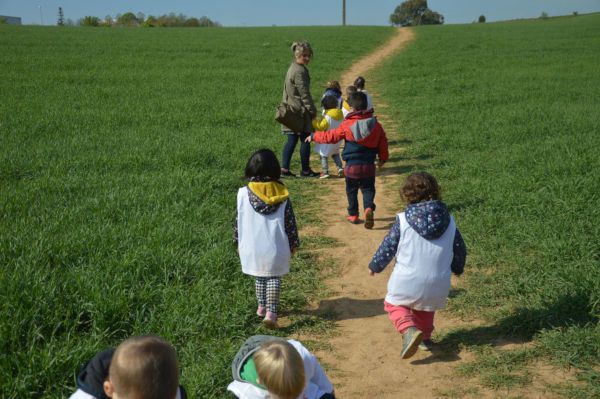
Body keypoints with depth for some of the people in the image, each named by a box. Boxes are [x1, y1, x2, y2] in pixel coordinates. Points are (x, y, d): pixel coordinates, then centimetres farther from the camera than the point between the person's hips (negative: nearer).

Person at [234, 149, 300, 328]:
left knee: (259, 277, 20)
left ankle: (262, 307, 31)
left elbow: (239, 221, -2)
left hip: (253, 246, 1)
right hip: (275, 246, -1)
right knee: (274, 277, 9)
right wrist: (293, 243, 9)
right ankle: (271, 312, -3)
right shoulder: (281, 194, -9)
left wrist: (238, 242, 13)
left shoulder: (243, 194, -9)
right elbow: (290, 222, -4)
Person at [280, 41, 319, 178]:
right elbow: (304, 93, -18)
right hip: (300, 111, -10)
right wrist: (313, 110, -10)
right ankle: (305, 170, 7)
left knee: (291, 140, 10)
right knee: (305, 140, 0)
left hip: (291, 109, 10)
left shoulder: (292, 68, 14)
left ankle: (284, 168, 9)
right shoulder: (300, 71, -17)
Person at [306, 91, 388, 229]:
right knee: (368, 189, 10)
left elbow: (331, 136, -5)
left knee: (351, 191, 15)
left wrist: (314, 136, 9)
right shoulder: (376, 125, -1)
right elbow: (383, 143, 6)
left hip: (351, 166, -2)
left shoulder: (347, 125, -11)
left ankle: (353, 215, 20)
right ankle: (369, 208, -16)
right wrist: (383, 158, 23)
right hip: (369, 166, 2)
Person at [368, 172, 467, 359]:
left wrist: (375, 265, 12)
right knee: (426, 308, 30)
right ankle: (424, 337, 36)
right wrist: (457, 267, 30)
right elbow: (459, 248, 10)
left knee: (394, 303, 16)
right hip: (437, 283, 4)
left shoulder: (403, 220, -11)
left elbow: (388, 247, -5)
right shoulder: (448, 220, 0)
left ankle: (409, 330, -8)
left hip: (408, 280, -4)